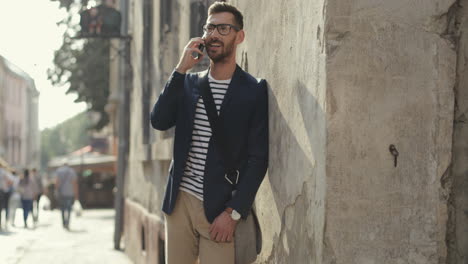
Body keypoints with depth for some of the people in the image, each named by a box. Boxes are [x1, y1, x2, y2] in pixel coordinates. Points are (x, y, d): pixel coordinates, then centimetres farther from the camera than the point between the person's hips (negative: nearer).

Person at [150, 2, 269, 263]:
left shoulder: (255, 90, -2)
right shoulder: (189, 83, 12)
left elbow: (258, 159, -6)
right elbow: (159, 121, -1)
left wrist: (233, 213, -12)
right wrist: (181, 69, -7)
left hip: (219, 209, -4)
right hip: (180, 203, 4)